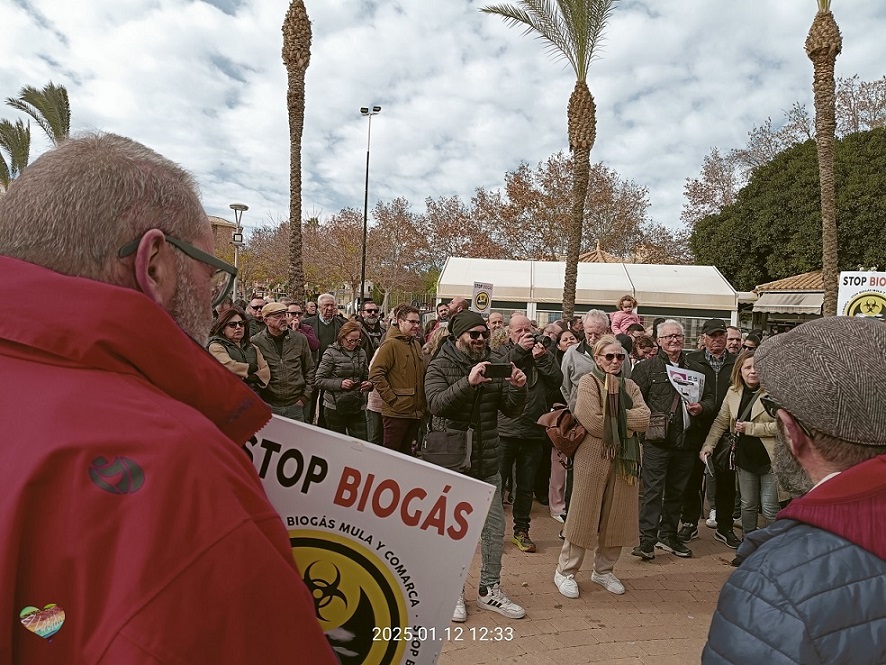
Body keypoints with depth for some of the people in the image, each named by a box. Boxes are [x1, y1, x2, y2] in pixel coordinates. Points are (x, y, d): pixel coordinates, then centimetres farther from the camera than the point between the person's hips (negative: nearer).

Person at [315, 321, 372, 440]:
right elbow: (318, 380, -8)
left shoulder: (361, 353, 9)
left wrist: (369, 384, -3)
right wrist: (339, 384, -21)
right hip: (336, 407, -3)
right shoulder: (331, 353, -5)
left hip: (357, 407, 4)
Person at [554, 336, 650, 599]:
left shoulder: (630, 386, 11)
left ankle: (603, 570, 31)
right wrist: (626, 422, -8)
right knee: (584, 515, 3)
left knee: (616, 516, 13)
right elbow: (594, 423, -18)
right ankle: (565, 572, 18)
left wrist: (614, 419, -15)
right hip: (593, 457, -5)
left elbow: (644, 419, -4)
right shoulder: (588, 382, -7)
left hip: (624, 459, 6)